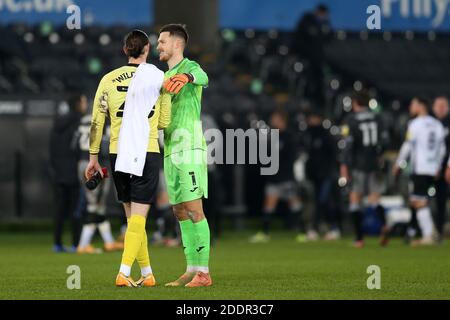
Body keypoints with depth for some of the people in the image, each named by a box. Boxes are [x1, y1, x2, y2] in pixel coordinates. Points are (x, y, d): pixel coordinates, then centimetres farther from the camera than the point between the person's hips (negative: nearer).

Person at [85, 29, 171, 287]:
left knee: (133, 217, 13)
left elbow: (96, 121, 3)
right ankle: (124, 273, -16)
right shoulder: (158, 77, -2)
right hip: (146, 153, -3)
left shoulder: (109, 79, 4)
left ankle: (147, 273, 17)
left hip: (118, 155, 3)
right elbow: (164, 123, 3)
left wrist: (93, 157, 9)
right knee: (138, 218, -4)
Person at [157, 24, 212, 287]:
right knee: (181, 212, 7)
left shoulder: (189, 67, -6)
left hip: (190, 149, -9)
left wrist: (186, 76, -56)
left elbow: (203, 78, -32)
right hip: (171, 151, 9)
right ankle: (191, 271, 10)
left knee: (194, 210, -11)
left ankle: (203, 272, -11)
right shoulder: (167, 77, 22)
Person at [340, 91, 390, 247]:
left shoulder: (351, 120, -7)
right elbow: (384, 140, 8)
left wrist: (344, 165, -12)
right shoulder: (376, 118, 6)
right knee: (374, 200, 8)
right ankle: (384, 225, -21)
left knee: (355, 200, 7)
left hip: (358, 165, -3)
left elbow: (348, 144, -13)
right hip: (374, 165, 3)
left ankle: (359, 238, 4)